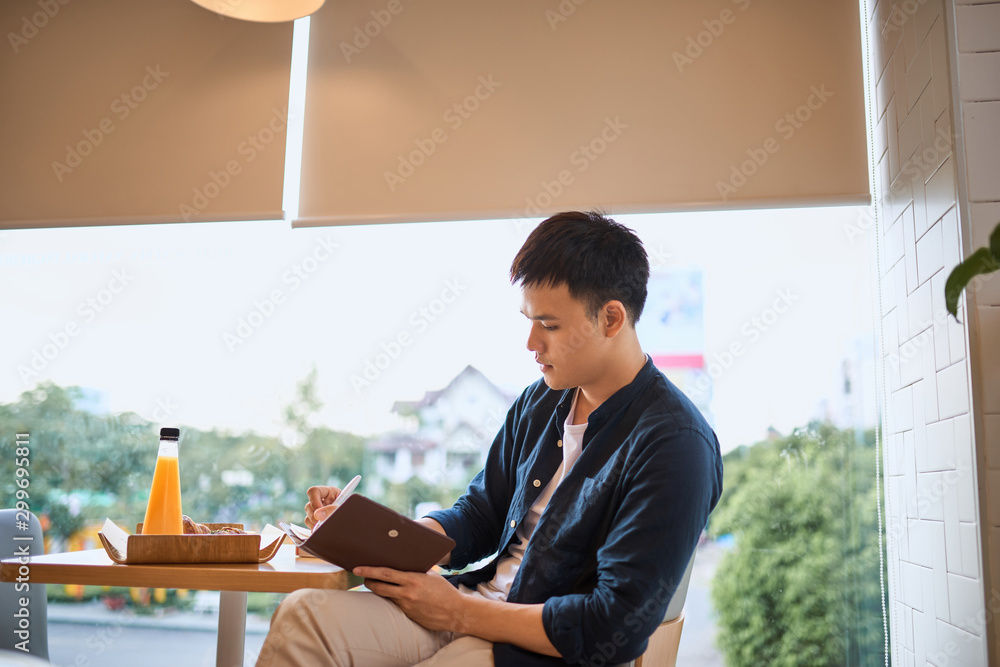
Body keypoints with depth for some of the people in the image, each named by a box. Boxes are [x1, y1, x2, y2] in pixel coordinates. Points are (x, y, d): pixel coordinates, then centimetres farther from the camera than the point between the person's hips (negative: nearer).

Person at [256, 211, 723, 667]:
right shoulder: (540, 402, 9)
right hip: (475, 608, 7)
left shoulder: (673, 445, -16)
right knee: (304, 614, -18)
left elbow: (616, 627, -19)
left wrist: (458, 612, -15)